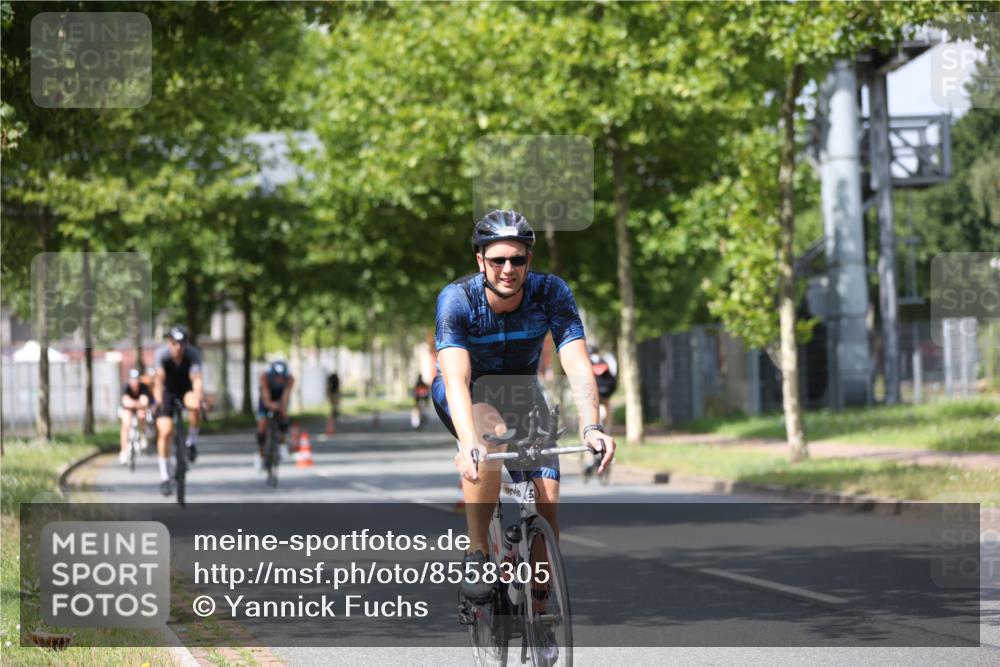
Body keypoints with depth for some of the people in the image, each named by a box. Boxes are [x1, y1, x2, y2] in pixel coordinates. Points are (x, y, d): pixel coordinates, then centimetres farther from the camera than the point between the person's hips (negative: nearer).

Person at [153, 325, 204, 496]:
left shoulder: (193, 354, -25)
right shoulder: (162, 354, -25)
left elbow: (196, 378, -38)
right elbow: (159, 377, -37)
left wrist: (199, 394, -58)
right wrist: (158, 396, -56)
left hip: (186, 390, 0)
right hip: (168, 392, 0)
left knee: (195, 405, -35)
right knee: (165, 432, -13)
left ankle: (192, 441, -9)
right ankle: (164, 477, -1)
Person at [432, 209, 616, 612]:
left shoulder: (551, 293, -24)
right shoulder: (456, 299, -29)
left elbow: (577, 365, -33)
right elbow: (456, 378, -41)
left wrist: (590, 427, -51)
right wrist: (468, 443, -57)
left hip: (520, 391, 3)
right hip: (466, 396, -2)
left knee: (546, 502, -15)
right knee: (492, 431, -37)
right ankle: (476, 555, -25)